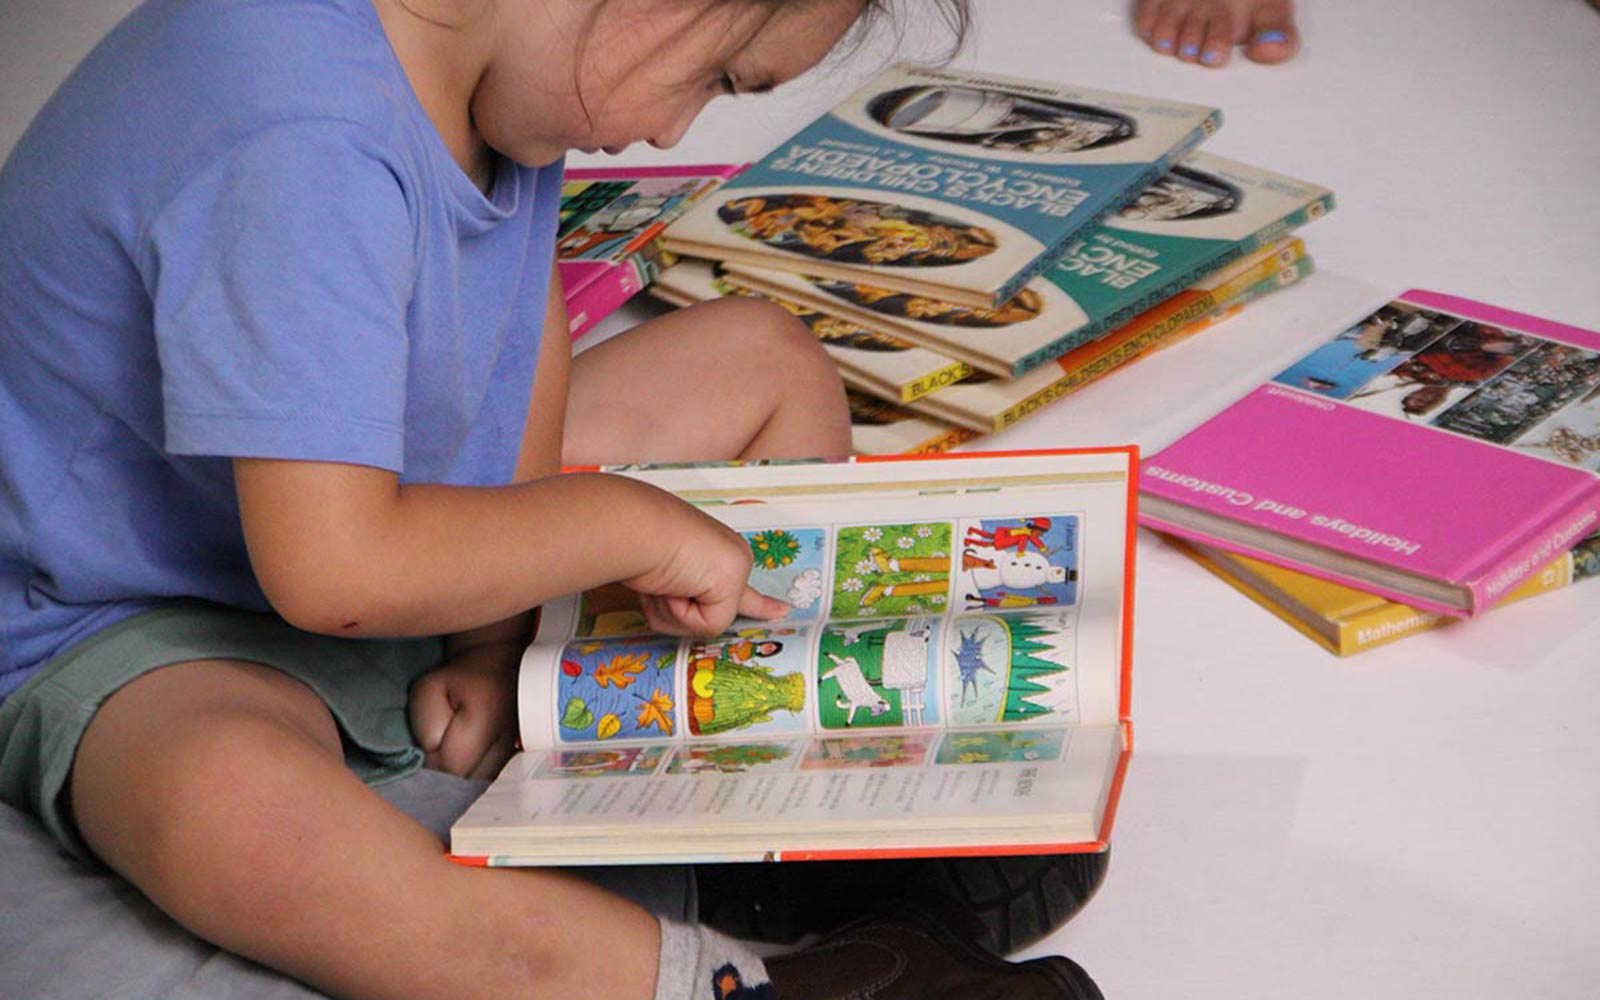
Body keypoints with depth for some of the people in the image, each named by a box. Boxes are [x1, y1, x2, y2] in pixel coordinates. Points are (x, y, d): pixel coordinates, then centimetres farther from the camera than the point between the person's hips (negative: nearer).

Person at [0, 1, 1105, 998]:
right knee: (226, 806, -44)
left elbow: (526, 326, 6)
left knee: (769, 359, 6)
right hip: (149, 627, -9)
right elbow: (335, 573, -40)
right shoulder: (298, 144, -36)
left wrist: (499, 639, -4)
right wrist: (633, 522, -25)